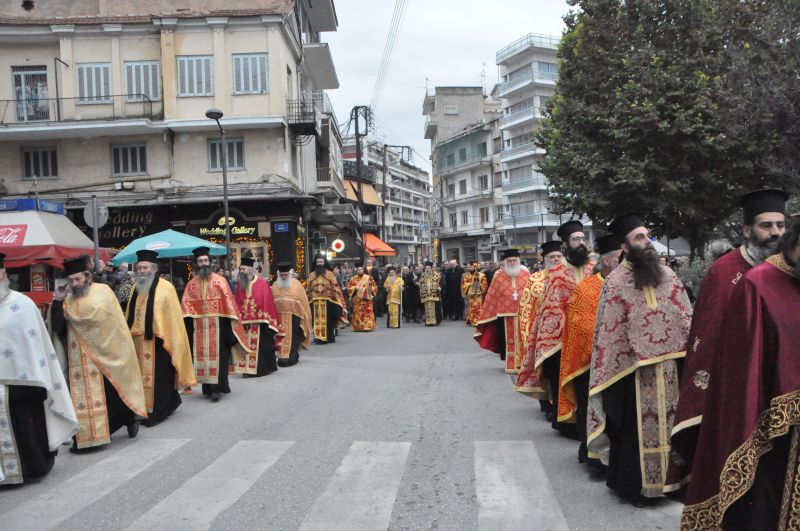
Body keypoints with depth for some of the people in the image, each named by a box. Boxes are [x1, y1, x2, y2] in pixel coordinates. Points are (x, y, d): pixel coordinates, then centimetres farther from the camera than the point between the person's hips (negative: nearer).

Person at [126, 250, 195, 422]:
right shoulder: (136, 289, 11)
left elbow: (173, 316, -8)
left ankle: (157, 412, 8)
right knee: (143, 375, 11)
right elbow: (130, 316, 13)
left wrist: (171, 341, -11)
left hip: (158, 341, -6)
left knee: (158, 376, 0)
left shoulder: (165, 288, -7)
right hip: (139, 341, 6)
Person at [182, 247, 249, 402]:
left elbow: (228, 302, -3)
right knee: (203, 356, 7)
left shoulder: (220, 280, 1)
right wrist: (192, 316, -11)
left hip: (217, 325, -3)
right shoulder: (191, 284, 9)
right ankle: (208, 387, 16)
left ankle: (215, 387, -4)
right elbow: (186, 305, 7)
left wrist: (232, 322, -9)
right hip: (199, 327, 3)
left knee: (217, 356, -5)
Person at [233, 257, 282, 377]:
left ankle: (262, 368, 10)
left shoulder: (262, 283, -6)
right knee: (247, 345, 5)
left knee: (260, 345, 1)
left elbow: (267, 301, -9)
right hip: (245, 321, 5)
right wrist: (238, 317, -5)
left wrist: (264, 318, -13)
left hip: (259, 321, -5)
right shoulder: (240, 285, 10)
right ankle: (248, 368, 11)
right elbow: (237, 303, 7)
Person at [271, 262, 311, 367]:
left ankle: (292, 357, 9)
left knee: (293, 338, 2)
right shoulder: (275, 285, 5)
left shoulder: (296, 284, -2)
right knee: (281, 337, 6)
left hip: (294, 316, -2)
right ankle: (282, 357, 15)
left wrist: (305, 317, -2)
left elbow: (304, 301, 0)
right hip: (279, 316, 2)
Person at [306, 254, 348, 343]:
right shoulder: (312, 275, 11)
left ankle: (329, 338, 7)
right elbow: (308, 288, 11)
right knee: (317, 320, 0)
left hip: (327, 300, -2)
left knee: (328, 320, 0)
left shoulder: (329, 274, 4)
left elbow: (335, 287, 0)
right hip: (315, 301, 2)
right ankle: (318, 338, 5)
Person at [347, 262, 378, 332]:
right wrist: (355, 288, -10)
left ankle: (368, 326, -2)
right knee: (357, 313, 1)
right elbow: (349, 287, 5)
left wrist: (370, 289, -10)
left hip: (367, 299, -1)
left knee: (367, 312, -5)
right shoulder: (353, 279, 5)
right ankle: (358, 327, 7)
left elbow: (374, 286, 7)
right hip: (357, 299, 1)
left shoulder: (368, 278, 2)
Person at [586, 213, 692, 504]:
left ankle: (666, 479, 31)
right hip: (633, 369, -4)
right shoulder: (615, 280, -8)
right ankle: (631, 483, 22)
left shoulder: (668, 275, 6)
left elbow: (686, 317, 9)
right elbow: (608, 329, -9)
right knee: (635, 428, 6)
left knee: (668, 422, 15)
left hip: (669, 365, 5)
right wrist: (608, 371, -11)